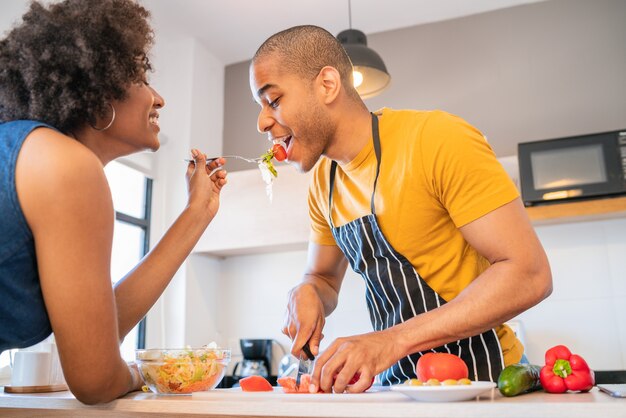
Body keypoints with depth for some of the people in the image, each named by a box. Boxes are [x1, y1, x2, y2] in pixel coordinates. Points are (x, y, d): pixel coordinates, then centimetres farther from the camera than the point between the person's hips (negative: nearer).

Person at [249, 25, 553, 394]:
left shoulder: (440, 139, -17)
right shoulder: (323, 182, 3)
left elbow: (528, 273, -21)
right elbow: (324, 279, 15)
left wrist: (393, 340, -27)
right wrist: (308, 293, -9)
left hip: (480, 379, -6)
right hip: (398, 380, 6)